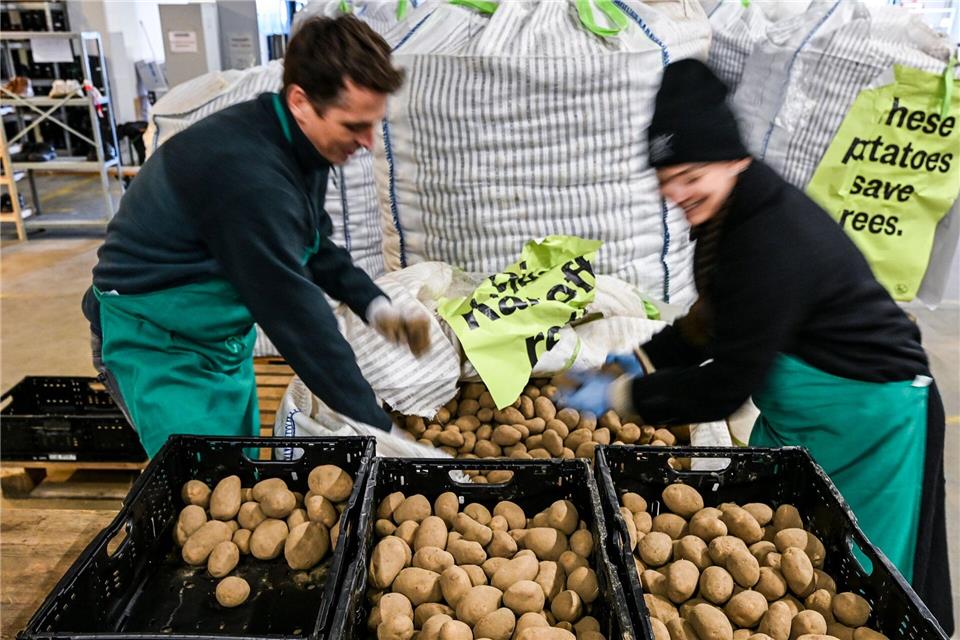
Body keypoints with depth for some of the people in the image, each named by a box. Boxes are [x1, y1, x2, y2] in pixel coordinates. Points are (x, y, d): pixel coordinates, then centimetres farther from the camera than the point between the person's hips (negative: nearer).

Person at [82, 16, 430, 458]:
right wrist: (375, 428, -27)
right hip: (157, 344, -8)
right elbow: (294, 311, -33)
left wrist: (373, 305, -7)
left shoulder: (301, 143, -6)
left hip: (225, 336, 9)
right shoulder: (247, 171, -34)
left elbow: (315, 246, 9)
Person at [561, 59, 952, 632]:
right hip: (797, 413, 9)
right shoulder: (732, 216, -3)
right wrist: (641, 361, 1)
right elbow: (712, 323, 10)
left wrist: (620, 396, -21)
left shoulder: (774, 244, -33)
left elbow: (725, 386, -29)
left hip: (867, 421, -9)